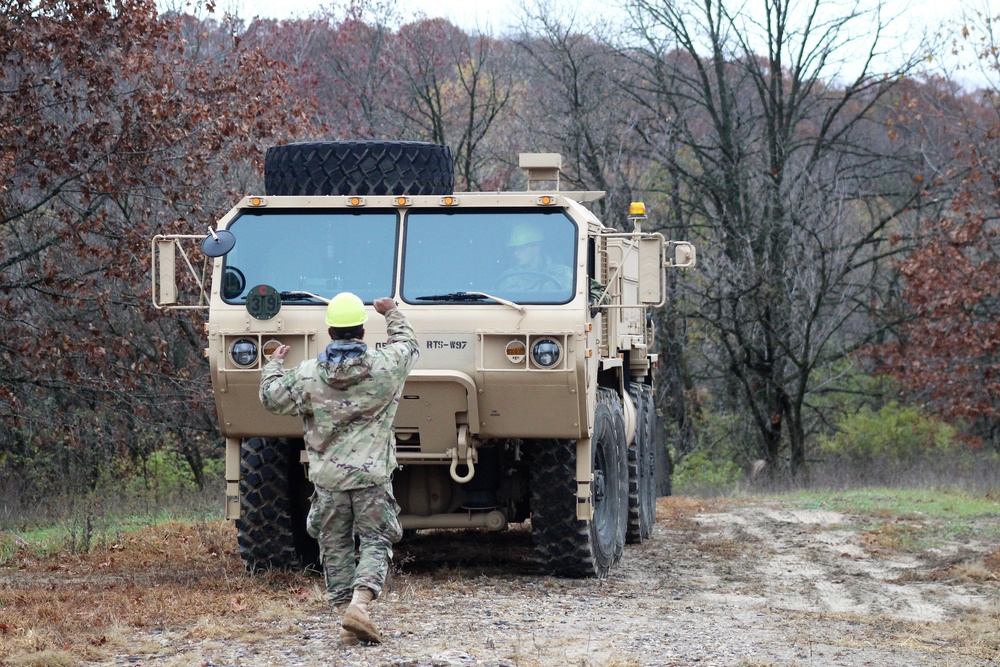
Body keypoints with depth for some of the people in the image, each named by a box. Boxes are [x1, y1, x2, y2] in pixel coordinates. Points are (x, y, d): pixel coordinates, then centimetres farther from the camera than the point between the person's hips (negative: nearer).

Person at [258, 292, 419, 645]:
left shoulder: (306, 375, -3)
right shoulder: (385, 366, -2)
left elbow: (271, 397, 11)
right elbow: (408, 344, 19)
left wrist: (273, 364, 29)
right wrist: (393, 314, 37)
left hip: (328, 479, 1)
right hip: (372, 476, -1)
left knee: (335, 548, 12)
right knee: (375, 543, 2)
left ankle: (346, 613, 8)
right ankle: (359, 604, -18)